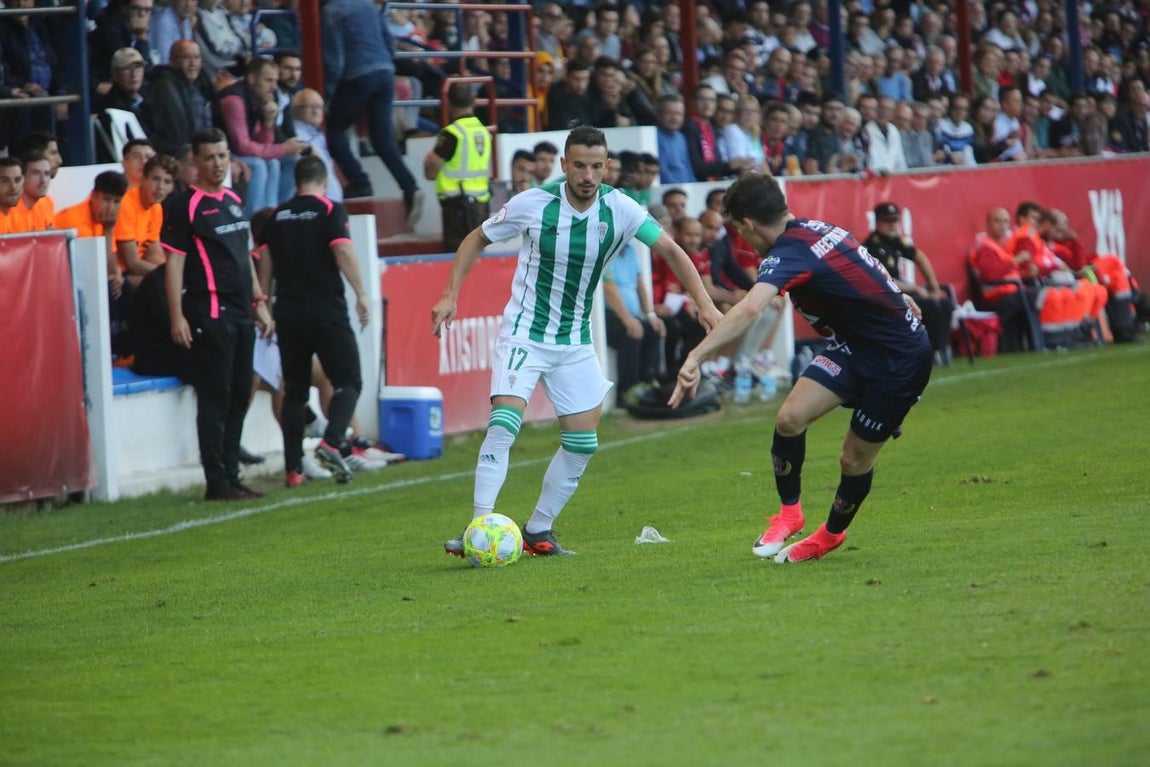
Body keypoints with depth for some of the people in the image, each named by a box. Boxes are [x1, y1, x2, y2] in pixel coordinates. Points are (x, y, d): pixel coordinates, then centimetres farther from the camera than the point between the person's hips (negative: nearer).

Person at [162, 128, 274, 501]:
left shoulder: (234, 201, 16)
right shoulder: (188, 205, -7)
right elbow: (174, 262, -11)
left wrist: (259, 302, 20)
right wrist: (177, 316, -18)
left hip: (240, 312, 8)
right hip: (209, 312, -8)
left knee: (238, 399, 10)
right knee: (214, 398, -7)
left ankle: (231, 477, 16)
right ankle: (217, 482, -5)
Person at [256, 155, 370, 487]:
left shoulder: (277, 216, 10)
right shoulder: (331, 210, -3)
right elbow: (343, 251, -14)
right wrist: (361, 295, -12)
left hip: (288, 310, 4)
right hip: (327, 308, -4)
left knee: (295, 390, 10)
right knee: (348, 381, 2)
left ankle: (293, 469, 6)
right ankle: (331, 442, -22)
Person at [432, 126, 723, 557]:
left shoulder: (619, 209, -10)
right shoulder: (532, 205, -16)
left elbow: (669, 250, -1)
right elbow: (477, 240, -1)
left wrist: (704, 303, -12)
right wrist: (450, 295, -10)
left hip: (576, 340, 4)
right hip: (525, 332, -4)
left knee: (583, 443, 3)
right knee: (504, 424, -22)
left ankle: (538, 531, 17)